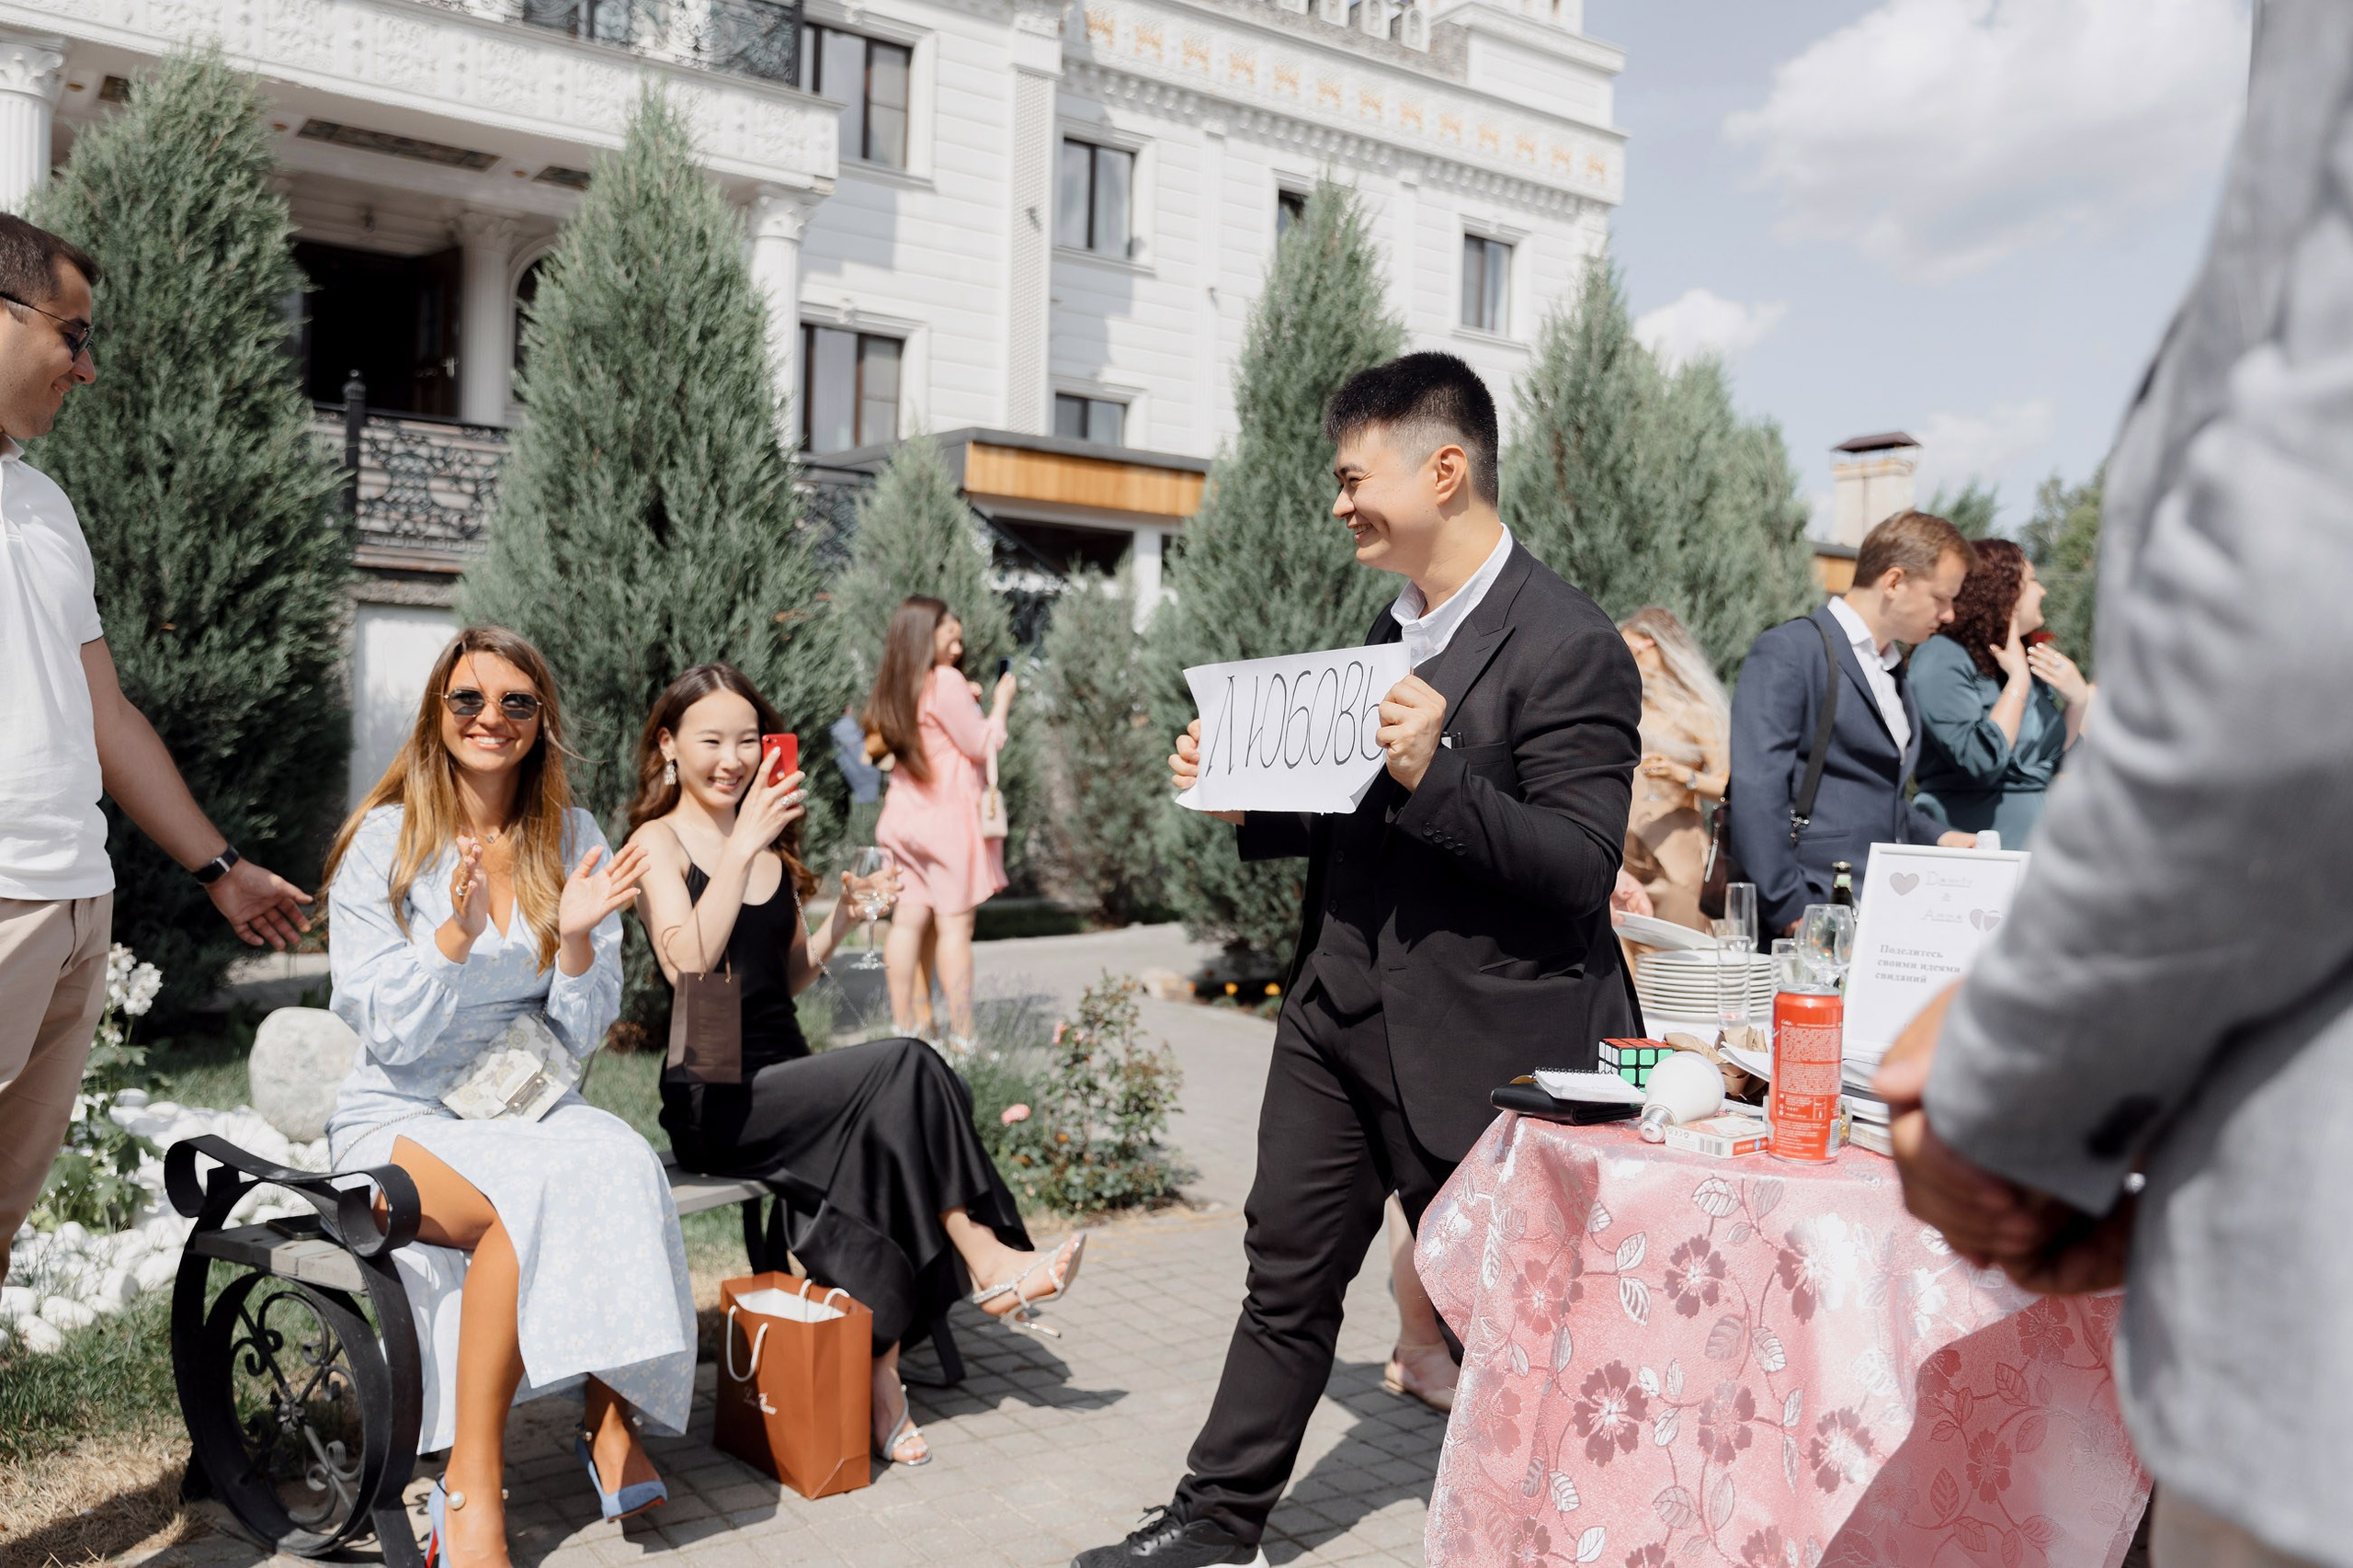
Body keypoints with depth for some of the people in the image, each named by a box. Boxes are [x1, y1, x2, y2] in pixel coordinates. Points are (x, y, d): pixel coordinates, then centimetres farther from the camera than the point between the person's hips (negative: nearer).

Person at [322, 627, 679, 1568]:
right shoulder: (383, 844, -4)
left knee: (622, 1166, -31)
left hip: (529, 1103, 3)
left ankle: (614, 1421, -19)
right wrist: (457, 930, -24)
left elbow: (581, 1037, 4)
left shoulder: (572, 840, 5)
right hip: (400, 1115, -3)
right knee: (531, 1196, -34)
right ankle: (471, 1484, -23)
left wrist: (577, 938, -15)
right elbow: (389, 1036, -9)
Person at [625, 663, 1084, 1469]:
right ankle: (988, 1260, -15)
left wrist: (842, 917, 3)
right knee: (903, 1066, -26)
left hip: (786, 1082, 6)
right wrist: (742, 846, -25)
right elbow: (686, 965, -21)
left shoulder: (771, 843, 16)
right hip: (715, 1102, -5)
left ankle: (876, 1379, -20)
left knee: (874, 1135, -27)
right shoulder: (657, 841, -3)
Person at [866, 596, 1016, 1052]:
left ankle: (903, 1029, 7)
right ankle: (961, 1037, -3)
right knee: (954, 924, -5)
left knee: (910, 920, 6)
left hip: (905, 816, 8)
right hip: (948, 815, -7)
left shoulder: (895, 688, 13)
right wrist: (1000, 702, 7)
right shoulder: (946, 681, -12)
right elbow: (981, 746, -8)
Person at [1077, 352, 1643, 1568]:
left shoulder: (1568, 647, -16)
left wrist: (1437, 775, -32)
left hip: (1477, 1043, -8)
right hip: (1338, 1014, 8)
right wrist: (1250, 799, 3)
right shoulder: (1396, 625, 11)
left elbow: (1580, 870, -21)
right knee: (1288, 1277, 16)